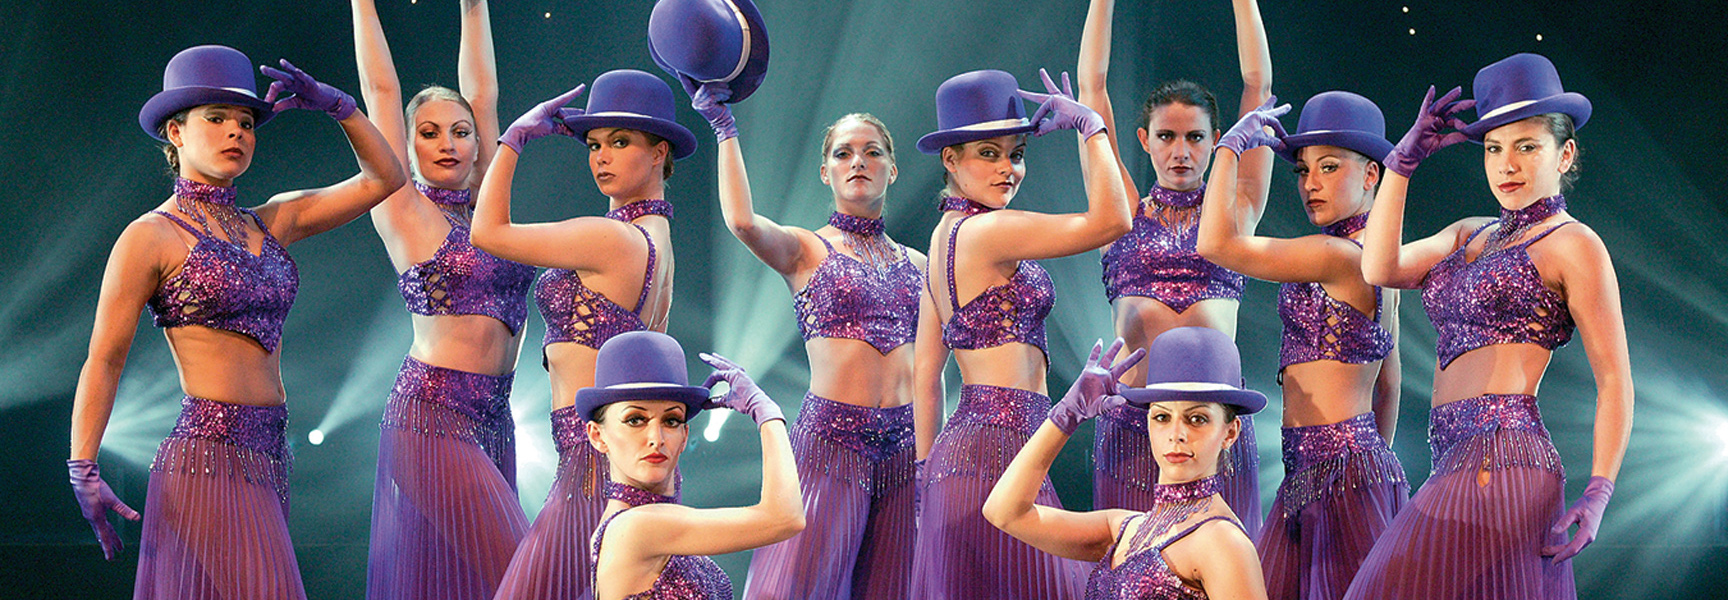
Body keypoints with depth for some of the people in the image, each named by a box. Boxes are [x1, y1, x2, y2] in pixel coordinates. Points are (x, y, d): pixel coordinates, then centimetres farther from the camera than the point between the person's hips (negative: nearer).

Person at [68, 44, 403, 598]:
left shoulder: (271, 224, 14)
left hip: (268, 459, 7)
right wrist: (83, 472, -12)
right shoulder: (150, 237, -3)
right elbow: (103, 361, -5)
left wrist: (335, 103, 4)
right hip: (208, 463, -7)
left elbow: (383, 178, 17)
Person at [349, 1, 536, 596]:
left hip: (493, 420, 6)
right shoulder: (405, 211, -1)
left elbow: (483, 94, 17)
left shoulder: (483, 206, 13)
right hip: (433, 416, -6)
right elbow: (381, 90, -2)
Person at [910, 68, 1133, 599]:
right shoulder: (984, 231, -13)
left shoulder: (945, 237, 16)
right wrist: (1089, 123, -8)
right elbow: (1110, 220, -19)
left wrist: (929, 468, 21)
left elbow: (925, 372, 18)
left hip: (962, 450, 10)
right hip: (998, 452, -10)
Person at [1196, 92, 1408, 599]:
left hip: (1337, 475, -10)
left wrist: (1233, 144, -9)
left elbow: (1217, 242, -19)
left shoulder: (1340, 256, -15)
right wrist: (1375, 462, 29)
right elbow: (1387, 386, 22)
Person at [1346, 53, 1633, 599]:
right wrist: (1404, 160, 6)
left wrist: (1598, 496, -13)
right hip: (1458, 467, 8)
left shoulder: (1574, 246, -1)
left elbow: (1614, 379, -4)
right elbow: (1380, 269, 9)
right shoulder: (1470, 236, 22)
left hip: (1502, 462, -8)